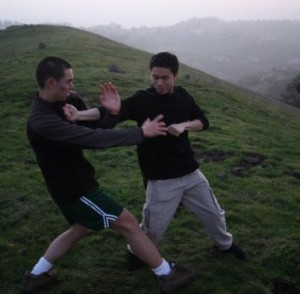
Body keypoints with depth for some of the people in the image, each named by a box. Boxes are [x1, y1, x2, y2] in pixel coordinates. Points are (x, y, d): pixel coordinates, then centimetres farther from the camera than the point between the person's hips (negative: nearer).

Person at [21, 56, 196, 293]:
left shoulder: (66, 101, -2)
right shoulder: (43, 122, -30)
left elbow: (91, 129, 2)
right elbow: (94, 138, -35)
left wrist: (108, 111, -19)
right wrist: (141, 132, -31)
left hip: (75, 182, 10)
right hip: (74, 188, -10)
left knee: (80, 229, 29)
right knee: (129, 223, -1)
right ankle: (168, 275, 15)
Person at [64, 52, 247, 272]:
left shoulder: (182, 95, 2)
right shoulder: (142, 100, -15)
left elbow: (204, 122, 6)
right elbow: (112, 113, -31)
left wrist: (184, 125, -16)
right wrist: (80, 115, -48)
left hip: (191, 172, 5)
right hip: (162, 180, -5)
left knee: (214, 213, 19)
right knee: (154, 227, 5)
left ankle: (225, 244, 50)